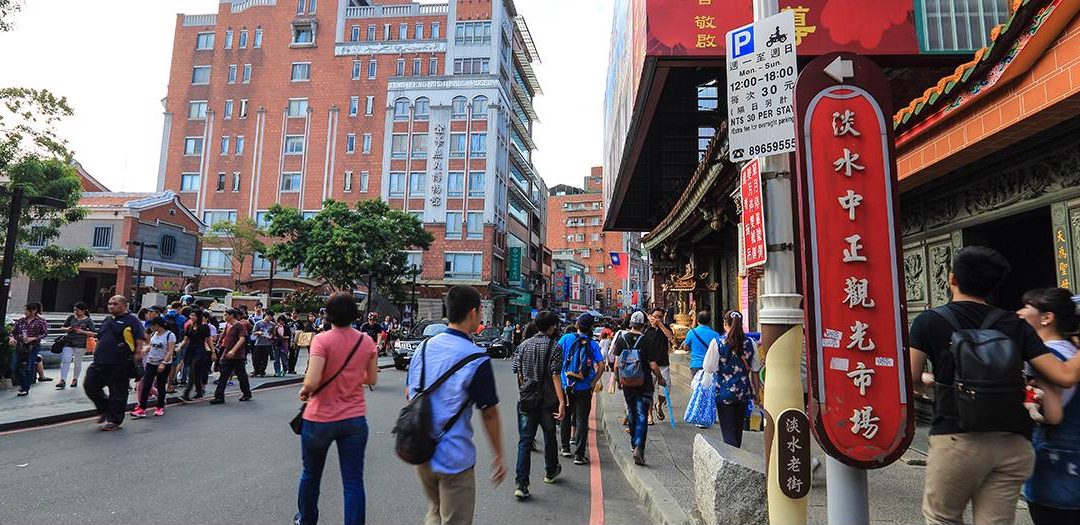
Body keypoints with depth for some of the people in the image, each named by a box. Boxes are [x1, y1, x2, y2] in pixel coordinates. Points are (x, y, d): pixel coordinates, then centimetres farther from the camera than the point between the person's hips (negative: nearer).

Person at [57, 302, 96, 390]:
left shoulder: (88, 320, 0)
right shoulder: (71, 317, 7)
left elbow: (92, 333, -3)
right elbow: (64, 327, 17)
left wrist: (81, 331, -15)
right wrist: (68, 329, -5)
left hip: (80, 344, -2)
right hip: (69, 342, 2)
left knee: (77, 362, 8)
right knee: (65, 360, -10)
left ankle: (75, 379, 24)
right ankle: (63, 381, -10)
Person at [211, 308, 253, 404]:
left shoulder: (240, 325, -13)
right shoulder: (227, 325, 11)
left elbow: (242, 339, -21)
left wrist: (233, 351, -30)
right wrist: (224, 353, 18)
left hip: (238, 356, -7)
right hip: (227, 356, 7)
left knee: (241, 376, 5)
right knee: (223, 376, 1)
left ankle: (247, 394, 20)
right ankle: (219, 396, 2)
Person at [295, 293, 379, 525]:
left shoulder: (322, 340, -15)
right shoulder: (366, 341, -3)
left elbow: (312, 382, -22)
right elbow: (372, 379, 7)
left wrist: (304, 390, -2)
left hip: (320, 419, -1)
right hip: (355, 419, 2)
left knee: (311, 474, 23)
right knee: (353, 481, 5)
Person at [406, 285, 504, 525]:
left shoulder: (423, 348, 0)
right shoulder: (477, 360, -18)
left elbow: (410, 395, 10)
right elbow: (489, 413, -12)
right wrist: (498, 457, 0)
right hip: (454, 458, -6)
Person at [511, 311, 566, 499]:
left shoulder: (523, 345, 3)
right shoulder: (553, 347, -10)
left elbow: (518, 373, 6)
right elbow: (555, 376, -17)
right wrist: (562, 402, -18)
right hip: (547, 402, -2)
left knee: (525, 441, 3)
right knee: (549, 436, 19)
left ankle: (521, 484, -5)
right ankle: (550, 472, 39)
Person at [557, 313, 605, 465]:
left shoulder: (566, 338, -5)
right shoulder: (592, 344, -3)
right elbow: (601, 365, -10)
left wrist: (558, 374, 5)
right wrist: (593, 382, -2)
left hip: (565, 385, 1)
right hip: (584, 388, -1)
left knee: (565, 417, 18)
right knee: (582, 421, 5)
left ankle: (565, 448, 29)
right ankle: (579, 455, 5)